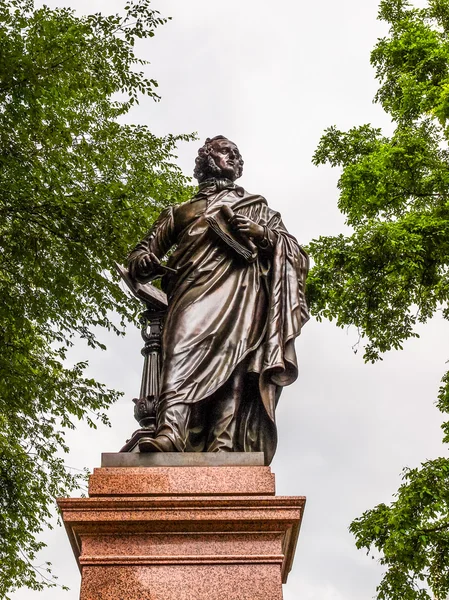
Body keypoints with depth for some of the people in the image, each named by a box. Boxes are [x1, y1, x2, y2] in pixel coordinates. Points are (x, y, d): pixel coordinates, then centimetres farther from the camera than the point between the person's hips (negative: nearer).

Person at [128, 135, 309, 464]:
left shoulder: (258, 207, 34)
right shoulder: (180, 211, 36)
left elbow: (297, 256, 23)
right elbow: (145, 249, 28)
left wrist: (263, 234, 2)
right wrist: (142, 261, 2)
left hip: (243, 290, 0)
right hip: (196, 291, 0)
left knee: (234, 356, -25)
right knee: (185, 343, -31)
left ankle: (223, 449, -39)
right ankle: (171, 433, -49)